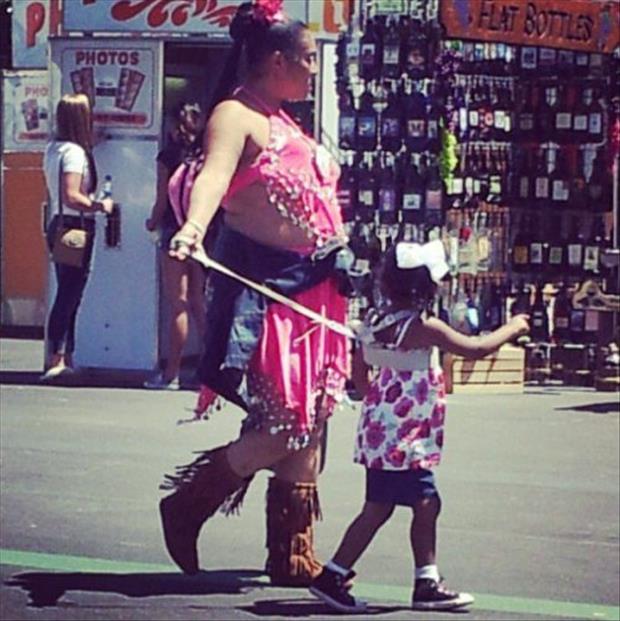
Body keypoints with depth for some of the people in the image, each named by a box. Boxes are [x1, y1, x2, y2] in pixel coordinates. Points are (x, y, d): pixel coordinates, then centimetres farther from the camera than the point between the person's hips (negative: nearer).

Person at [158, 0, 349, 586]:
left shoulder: (281, 122, 17)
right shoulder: (236, 116, -11)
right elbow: (215, 173, -31)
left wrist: (341, 259, 38)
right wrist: (193, 226, -50)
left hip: (310, 289, 9)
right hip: (262, 285, -9)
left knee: (308, 426, 8)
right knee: (281, 427, -12)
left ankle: (293, 555, 14)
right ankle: (186, 506, 5)